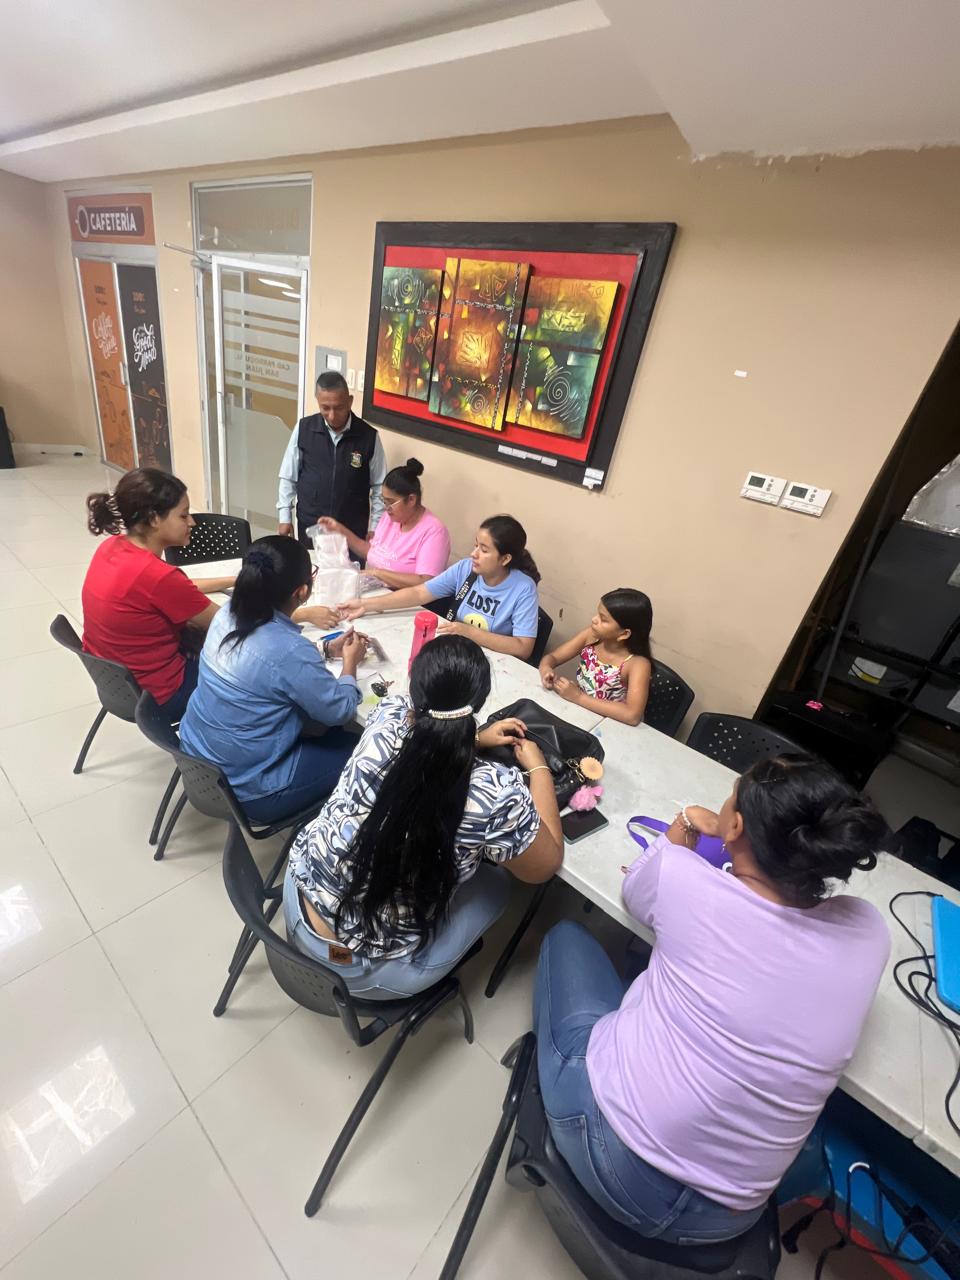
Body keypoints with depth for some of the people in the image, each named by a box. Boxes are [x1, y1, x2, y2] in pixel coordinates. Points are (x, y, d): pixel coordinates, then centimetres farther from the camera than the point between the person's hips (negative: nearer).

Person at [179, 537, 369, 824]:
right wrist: (350, 663, 0)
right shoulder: (290, 651, -32)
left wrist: (327, 649, 11)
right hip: (245, 791, -8)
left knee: (329, 733, 24)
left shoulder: (228, 614, -8)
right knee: (356, 745, 11)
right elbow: (340, 711, -16)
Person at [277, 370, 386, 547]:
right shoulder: (303, 429, -5)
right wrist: (285, 517, 1)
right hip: (310, 527, 1)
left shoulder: (369, 436, -8)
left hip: (353, 530, -1)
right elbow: (288, 477, 3)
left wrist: (374, 528, -4)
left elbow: (379, 487, -2)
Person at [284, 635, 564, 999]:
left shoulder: (387, 717, -17)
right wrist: (538, 767, -1)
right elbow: (545, 866, -8)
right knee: (496, 882, 18)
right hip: (369, 973, -4)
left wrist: (478, 737, 13)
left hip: (298, 905, 5)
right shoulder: (495, 792, -30)